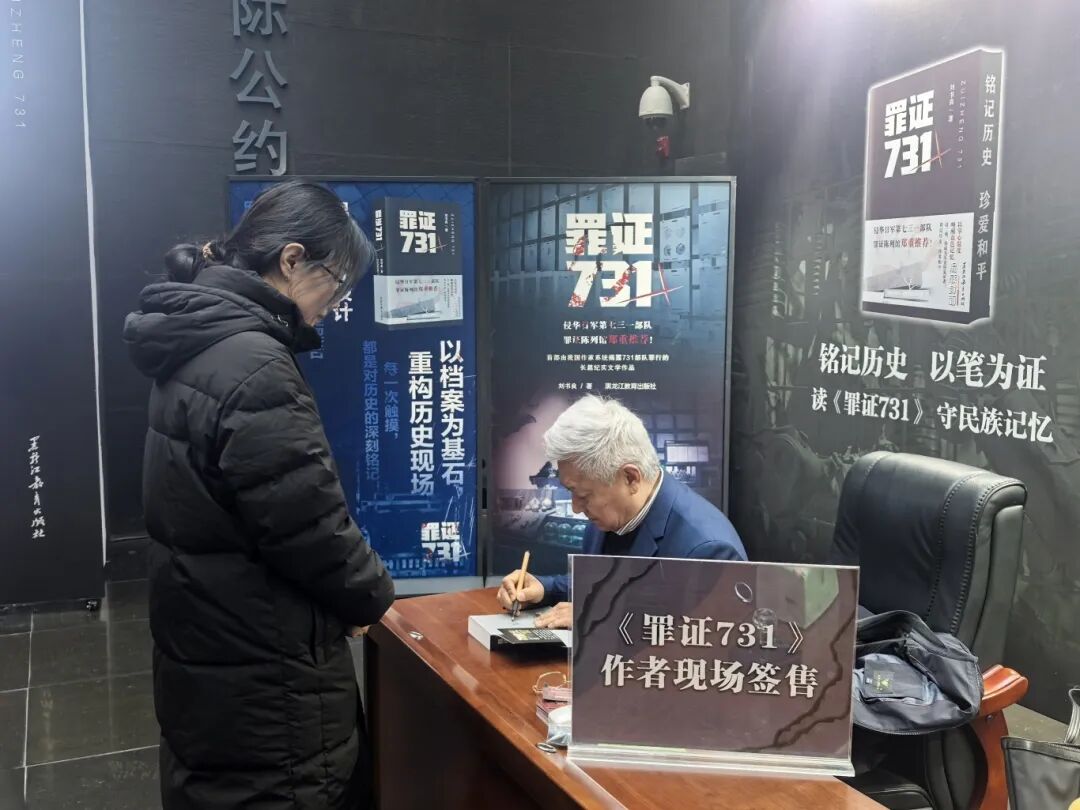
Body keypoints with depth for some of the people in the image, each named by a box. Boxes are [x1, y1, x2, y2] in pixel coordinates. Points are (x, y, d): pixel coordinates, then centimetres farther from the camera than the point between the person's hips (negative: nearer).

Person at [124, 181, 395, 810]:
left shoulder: (199, 342, 7)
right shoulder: (251, 366, -24)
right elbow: (311, 526, -24)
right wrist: (375, 597, -4)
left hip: (213, 652, 10)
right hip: (262, 681, -10)